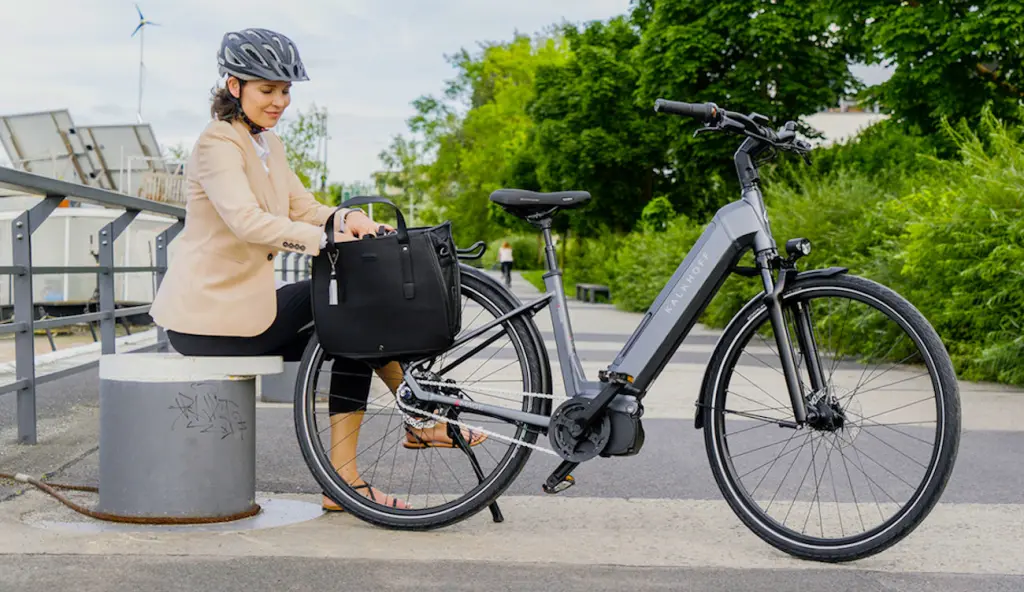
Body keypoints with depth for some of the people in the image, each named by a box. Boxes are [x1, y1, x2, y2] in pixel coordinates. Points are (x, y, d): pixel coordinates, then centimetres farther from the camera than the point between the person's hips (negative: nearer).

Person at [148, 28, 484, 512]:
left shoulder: (268, 144, 14)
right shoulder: (218, 144, -15)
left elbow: (303, 207, 7)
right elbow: (247, 221, -31)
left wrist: (347, 218, -15)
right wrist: (327, 240, -38)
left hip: (241, 300, 9)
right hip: (208, 314, -9)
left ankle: (344, 480, -5)